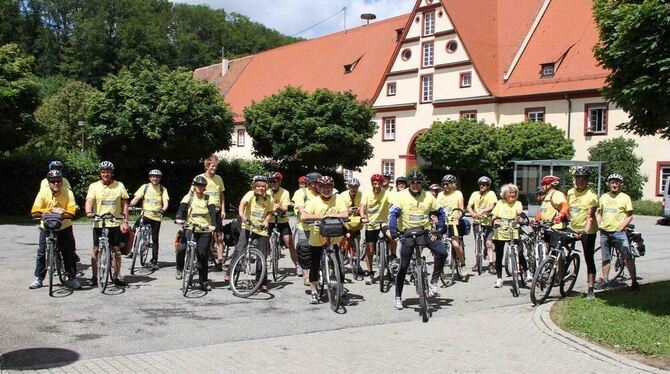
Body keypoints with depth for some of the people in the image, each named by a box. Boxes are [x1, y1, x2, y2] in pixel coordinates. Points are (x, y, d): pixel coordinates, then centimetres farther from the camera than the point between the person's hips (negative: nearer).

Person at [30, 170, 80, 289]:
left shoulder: (68, 193, -14)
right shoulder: (43, 193, -13)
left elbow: (71, 213, -19)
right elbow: (34, 212, -20)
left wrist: (62, 214, -40)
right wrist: (51, 210, -31)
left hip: (64, 228, 0)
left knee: (69, 253, 0)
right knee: (41, 253, -1)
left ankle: (73, 278, 11)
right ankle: (38, 278, 12)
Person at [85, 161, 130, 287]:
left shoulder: (119, 186, 5)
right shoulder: (94, 186, 2)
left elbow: (124, 204, 6)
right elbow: (89, 201, -11)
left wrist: (125, 221, -2)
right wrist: (89, 212, -32)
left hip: (115, 224, 1)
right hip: (99, 224, -1)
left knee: (117, 250, 5)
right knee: (96, 250, 4)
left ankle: (116, 277, 14)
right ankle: (94, 277, 14)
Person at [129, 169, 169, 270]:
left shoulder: (163, 189, 4)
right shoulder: (145, 187, 5)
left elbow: (166, 202, -6)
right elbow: (136, 198, -3)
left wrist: (163, 210, -27)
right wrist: (129, 205, -21)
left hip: (156, 217, 0)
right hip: (145, 215, 0)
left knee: (155, 239, 4)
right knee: (133, 231, -23)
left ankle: (154, 261, 13)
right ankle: (131, 249, -4)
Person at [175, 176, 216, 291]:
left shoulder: (208, 198, 5)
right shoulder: (188, 197, 5)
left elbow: (213, 212, -10)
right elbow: (181, 208, -10)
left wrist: (213, 225, -28)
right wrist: (178, 218, -31)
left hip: (205, 231, 0)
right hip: (190, 229, 0)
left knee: (203, 255, -3)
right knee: (181, 248, -21)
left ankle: (204, 281, 10)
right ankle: (179, 269, 8)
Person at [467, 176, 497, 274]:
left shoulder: (491, 194, 0)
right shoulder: (475, 194, 9)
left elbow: (492, 206, -14)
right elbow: (469, 206, 1)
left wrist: (482, 211, -30)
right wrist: (473, 213, -20)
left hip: (488, 222, -4)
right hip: (477, 222, 4)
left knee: (489, 243, -10)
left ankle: (491, 264, -8)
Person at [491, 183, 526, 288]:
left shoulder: (517, 203, 6)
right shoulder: (500, 203, 9)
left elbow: (519, 212, -14)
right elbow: (494, 214, 1)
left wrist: (519, 214, -37)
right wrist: (493, 221, -20)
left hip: (513, 233, -1)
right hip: (499, 233, 1)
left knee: (519, 254, -11)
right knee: (499, 257, 5)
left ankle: (526, 272, 15)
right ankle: (499, 279, 17)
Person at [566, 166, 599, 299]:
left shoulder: (591, 196, -13)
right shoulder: (570, 192, 5)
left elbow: (590, 216, -20)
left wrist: (585, 230, -33)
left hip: (587, 231, -5)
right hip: (572, 229, 6)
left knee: (589, 260, -1)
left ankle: (590, 290, 3)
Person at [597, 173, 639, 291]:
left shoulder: (625, 197, 0)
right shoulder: (603, 197, 11)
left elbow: (629, 216, 0)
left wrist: (621, 228, -10)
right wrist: (599, 225, 3)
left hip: (618, 232, -4)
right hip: (604, 232, 4)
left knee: (628, 257, -9)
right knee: (605, 258, 12)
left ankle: (634, 281, -5)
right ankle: (605, 280, 23)